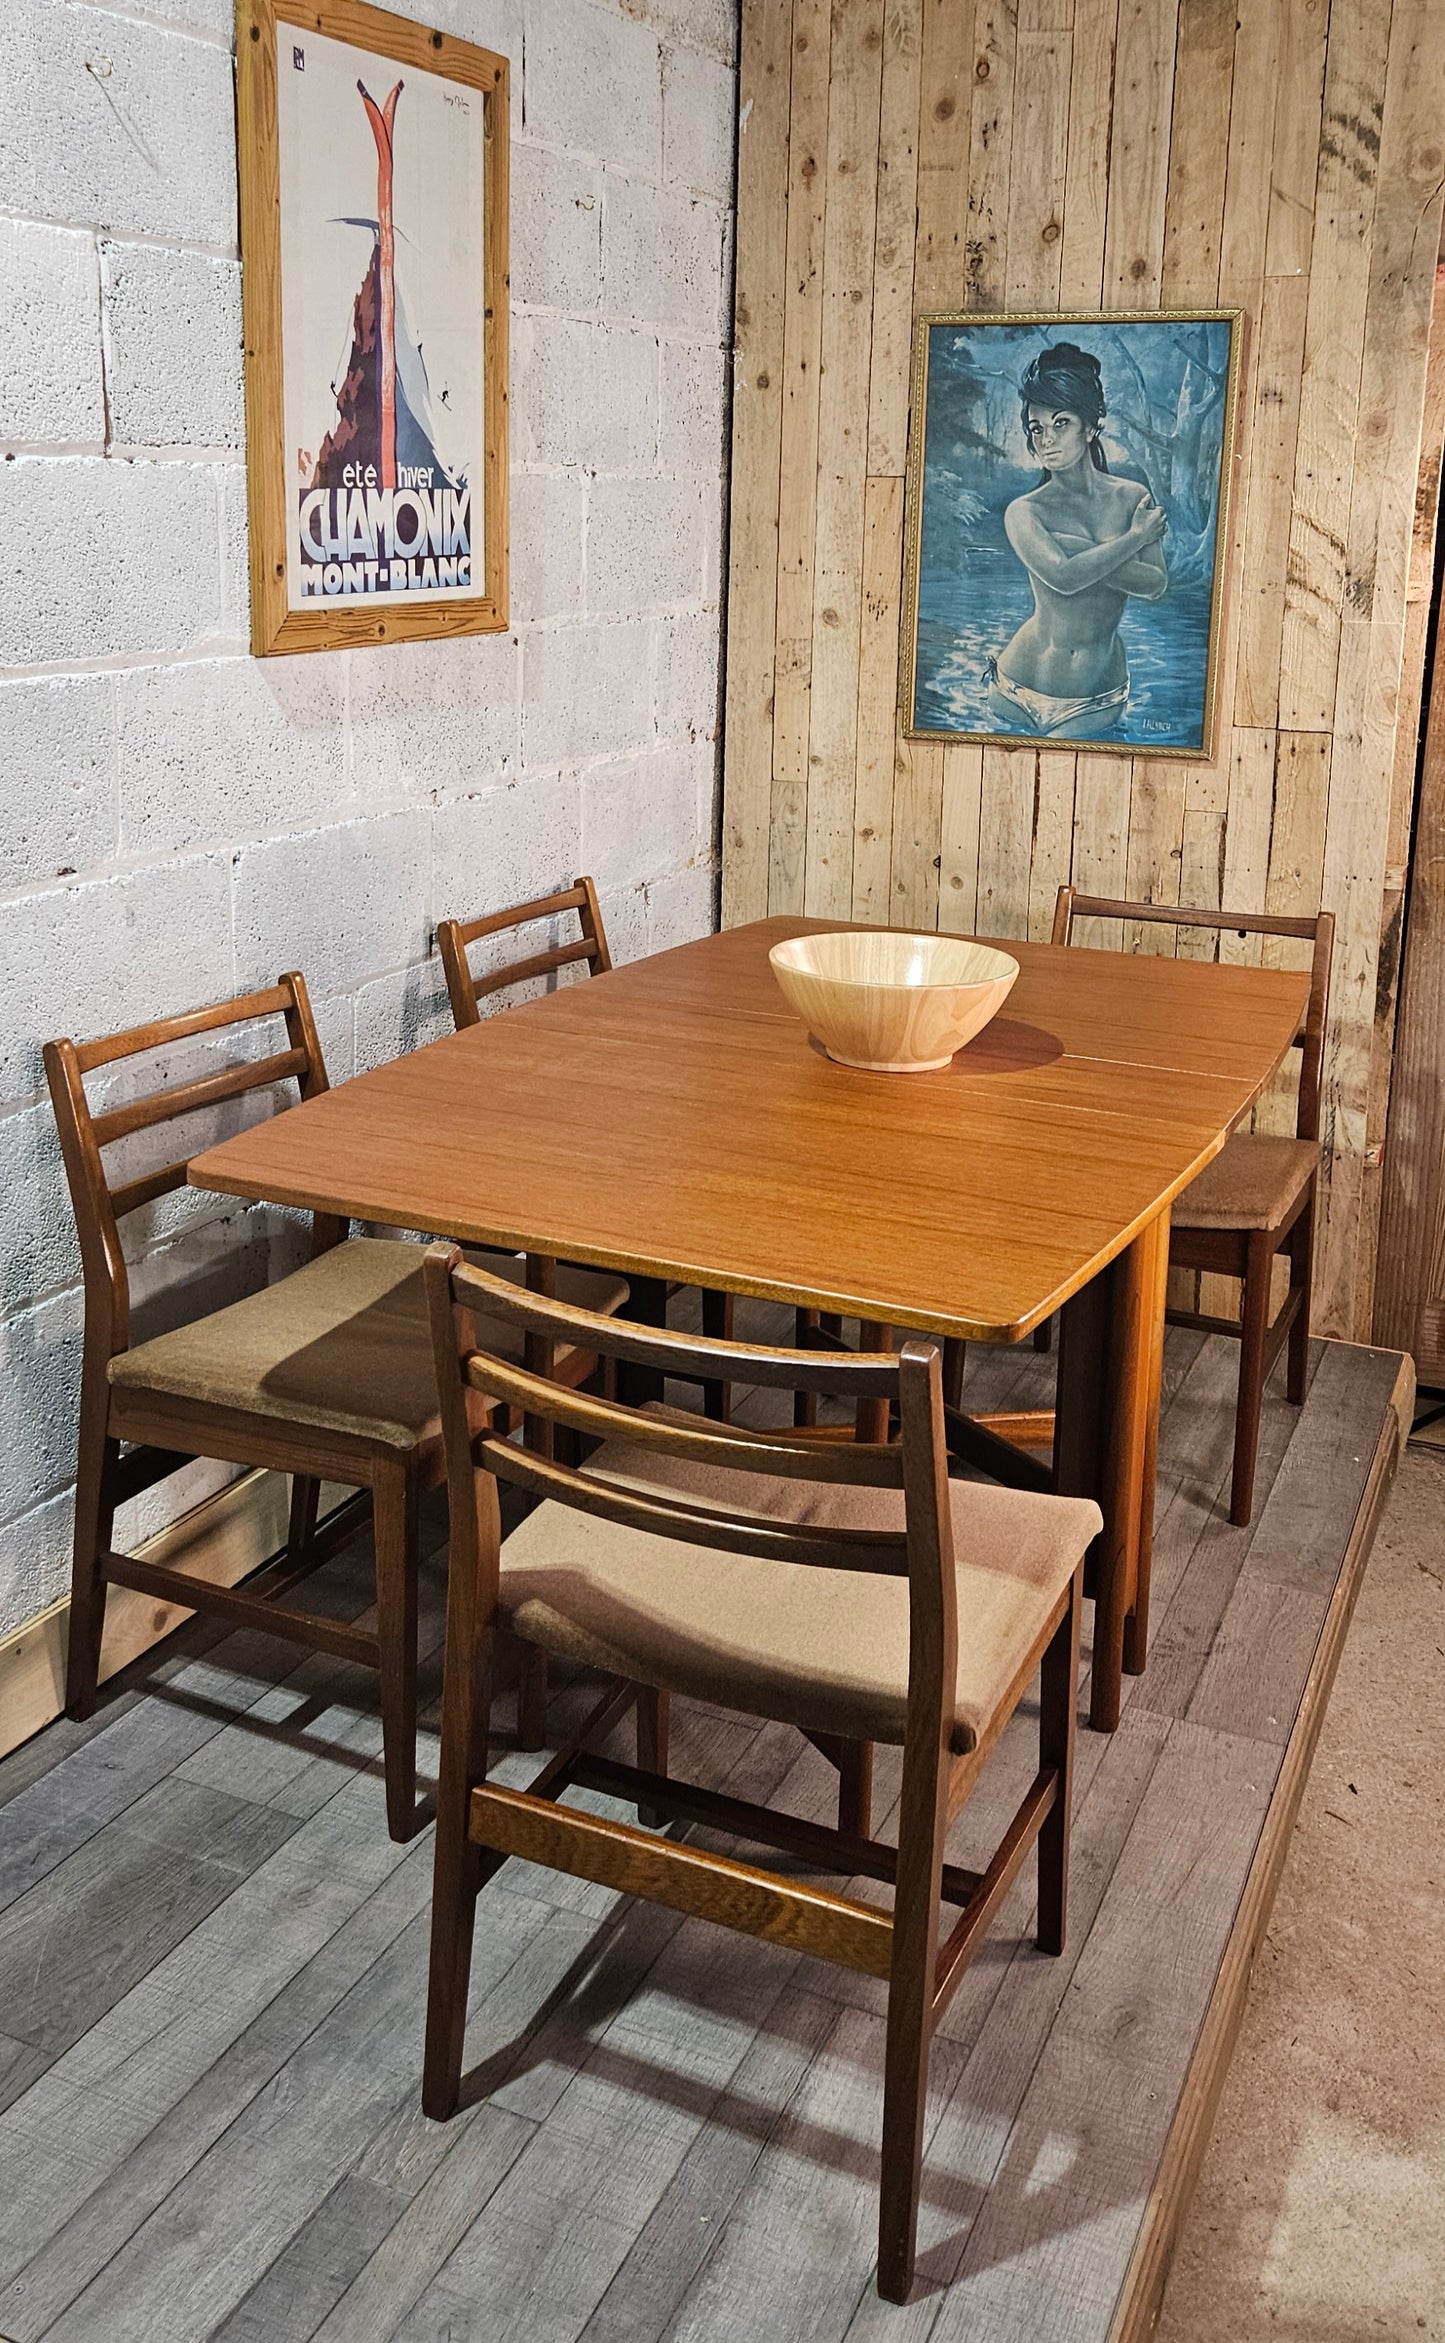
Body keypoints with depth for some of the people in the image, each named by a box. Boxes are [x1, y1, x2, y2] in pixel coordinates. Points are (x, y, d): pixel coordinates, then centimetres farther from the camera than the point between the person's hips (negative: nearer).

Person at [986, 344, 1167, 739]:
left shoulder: (1133, 497, 2)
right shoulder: (1024, 512, -7)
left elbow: (1156, 584, -8)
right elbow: (1062, 577, -24)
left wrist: (1083, 558, -19)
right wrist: (1136, 537, -14)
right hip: (1021, 692, -2)